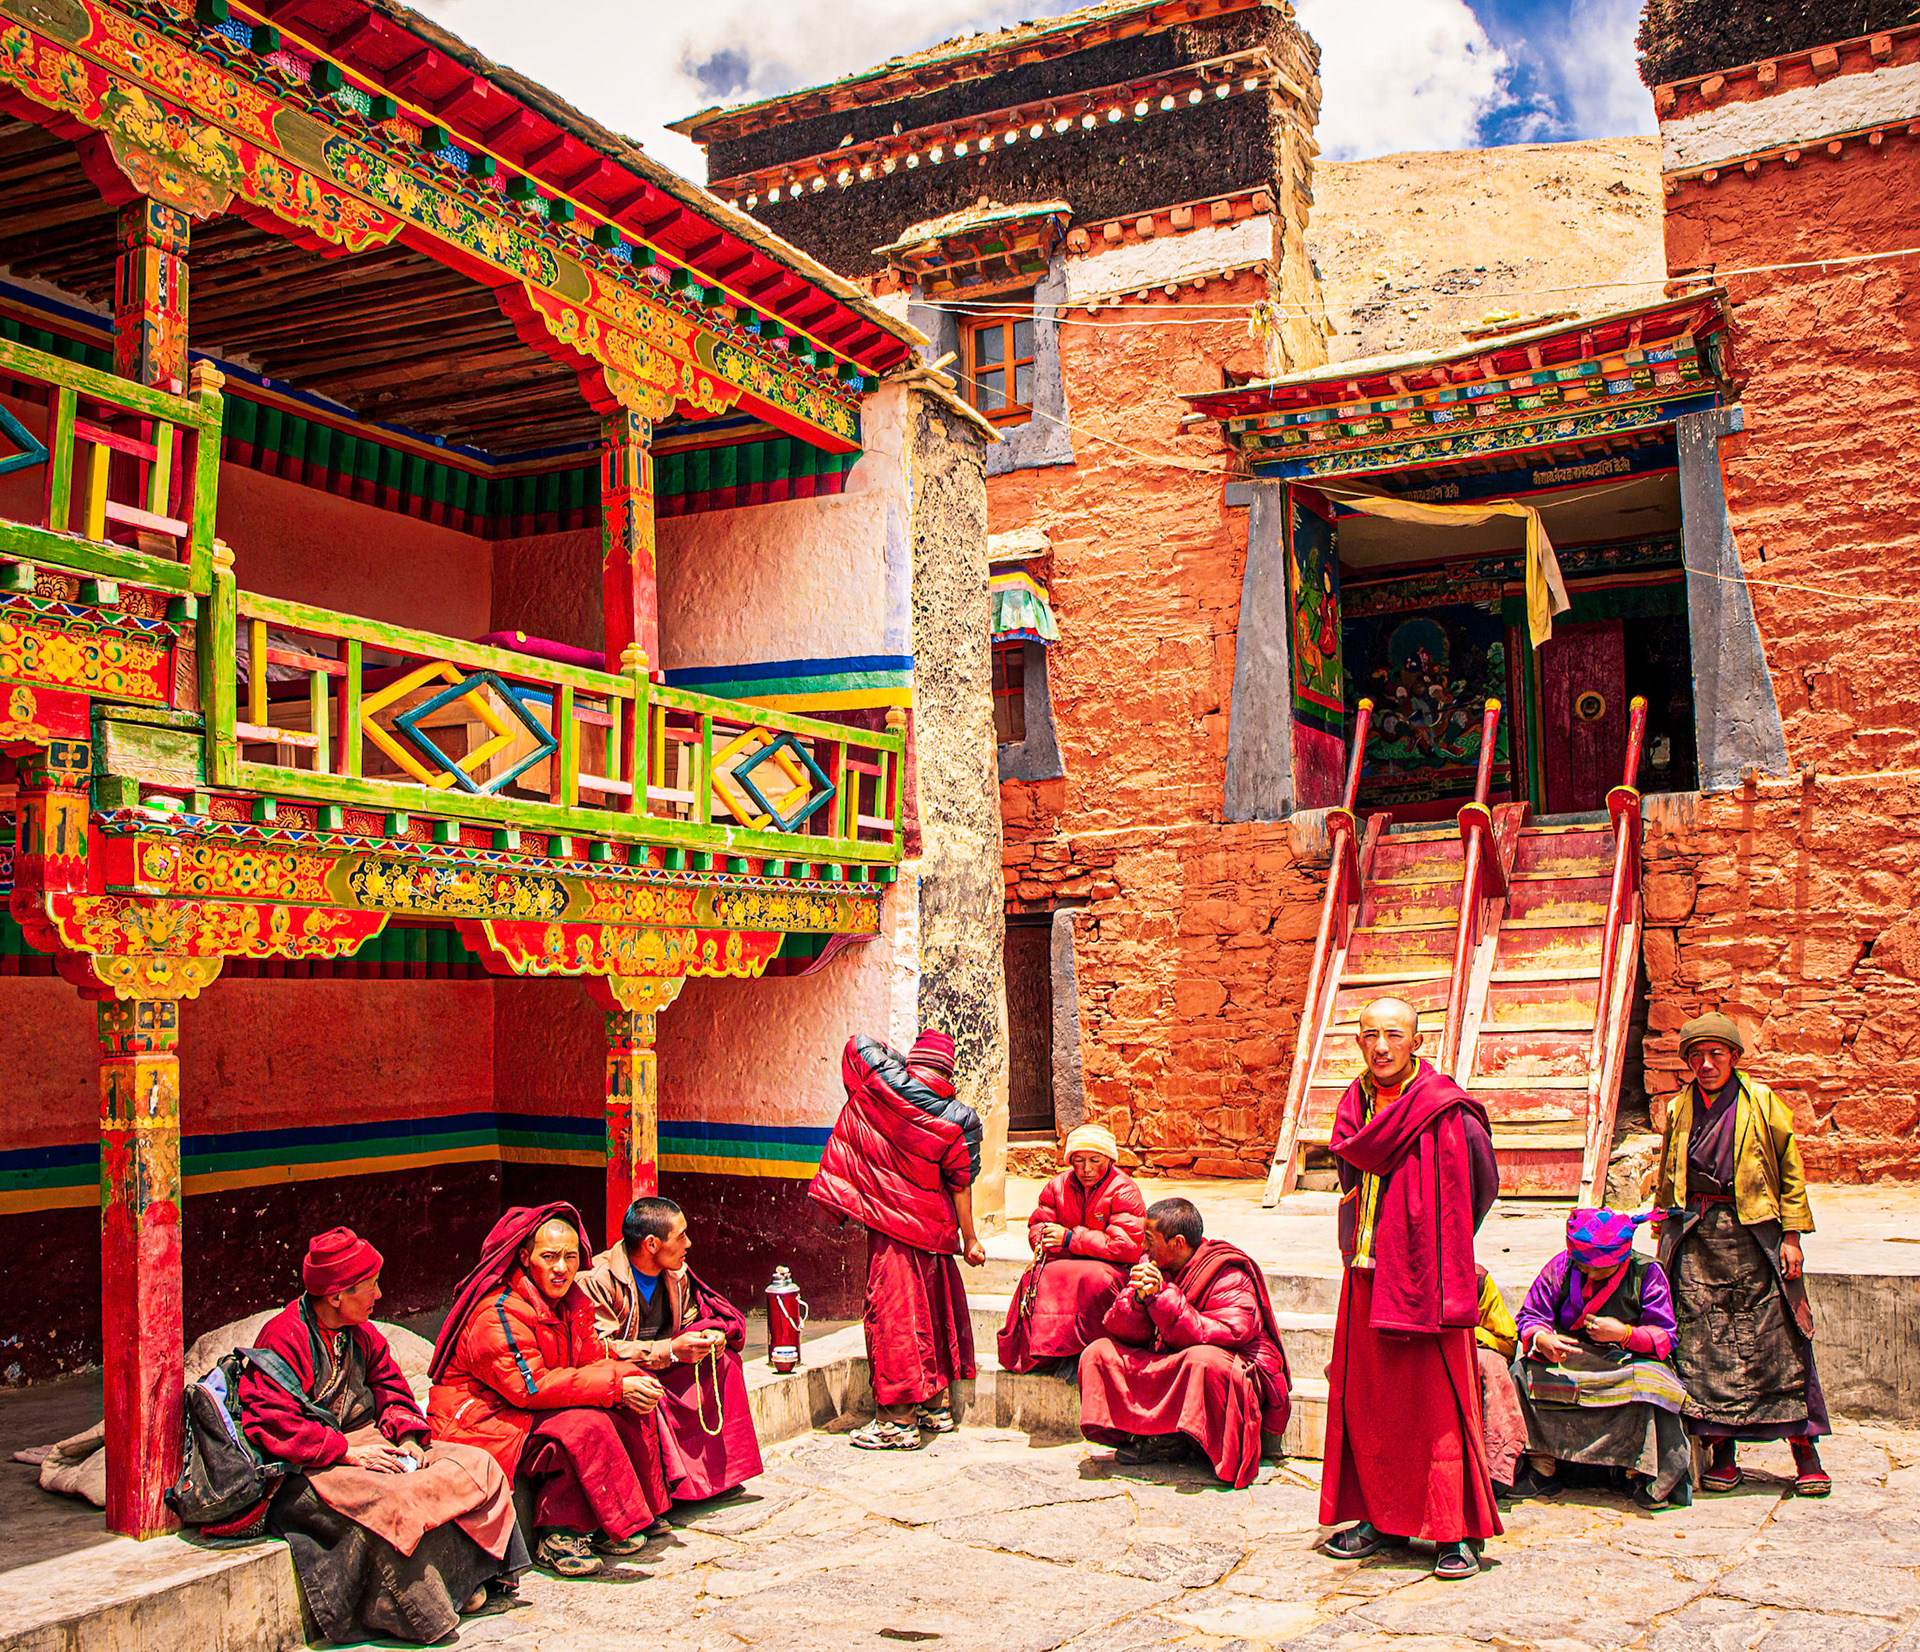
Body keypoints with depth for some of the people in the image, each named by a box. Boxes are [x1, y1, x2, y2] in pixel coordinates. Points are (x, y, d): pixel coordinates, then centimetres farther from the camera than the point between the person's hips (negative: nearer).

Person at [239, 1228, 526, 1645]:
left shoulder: (362, 1334, 13)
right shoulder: (282, 1339, -14)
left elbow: (391, 1391, 18)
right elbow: (269, 1423, -22)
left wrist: (408, 1438, -4)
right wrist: (346, 1451, -23)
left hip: (364, 1444, 9)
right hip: (307, 1469, -8)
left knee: (475, 1466, -7)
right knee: (391, 1501, -35)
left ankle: (469, 1576, -10)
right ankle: (419, 1614, -20)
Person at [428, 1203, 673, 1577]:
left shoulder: (570, 1301, 5)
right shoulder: (498, 1314, -24)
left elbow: (594, 1360, 5)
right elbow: (531, 1387, -29)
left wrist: (633, 1378, -20)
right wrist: (617, 1386, -31)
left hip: (533, 1409, 9)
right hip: (482, 1418, -9)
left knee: (634, 1408, -7)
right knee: (585, 1425, -30)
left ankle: (645, 1511, -2)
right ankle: (555, 1537, -21)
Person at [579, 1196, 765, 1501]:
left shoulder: (677, 1274, 2)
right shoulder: (597, 1279, -21)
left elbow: (690, 1322, 14)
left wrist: (712, 1335, -12)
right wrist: (670, 1350, -31)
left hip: (664, 1370, 7)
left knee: (725, 1360, -8)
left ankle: (721, 1470, -5)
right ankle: (678, 1483, -22)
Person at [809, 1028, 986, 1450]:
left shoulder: (884, 1083, -8)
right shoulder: (960, 1119, -3)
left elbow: (858, 1042, 11)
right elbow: (960, 1185, -1)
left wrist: (890, 1052, 29)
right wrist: (969, 1239, 6)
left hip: (890, 1224, -3)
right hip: (934, 1229, 4)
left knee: (893, 1313, -2)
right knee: (932, 1309, 15)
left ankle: (898, 1421, 0)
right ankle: (937, 1407, 26)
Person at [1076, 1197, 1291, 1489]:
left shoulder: (1229, 1275, -16)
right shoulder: (1152, 1266, 2)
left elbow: (1226, 1335, -29)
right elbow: (1120, 1331, 0)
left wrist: (1162, 1297, -29)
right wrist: (1138, 1299, -23)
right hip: (1165, 1365, 7)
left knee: (1203, 1359, -40)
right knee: (1098, 1353, -7)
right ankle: (1154, 1437, -14)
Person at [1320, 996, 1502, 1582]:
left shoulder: (1447, 1112, -11)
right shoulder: (1354, 1106, 8)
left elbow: (1484, 1189, -3)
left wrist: (1435, 1249, 1)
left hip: (1424, 1276, -6)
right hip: (1367, 1273, 6)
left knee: (1436, 1399, -2)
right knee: (1366, 1397, 9)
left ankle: (1456, 1532, 7)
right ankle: (1381, 1518, 22)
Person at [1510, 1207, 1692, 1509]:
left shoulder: (1646, 1273, -5)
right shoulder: (1560, 1267, -1)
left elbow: (1664, 1337, -6)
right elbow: (1531, 1316, 0)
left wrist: (1624, 1333, -25)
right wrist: (1541, 1339, -25)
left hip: (1624, 1362, -1)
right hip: (1567, 1358, 2)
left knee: (1650, 1381, -36)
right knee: (1523, 1373, -27)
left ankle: (1644, 1475, -19)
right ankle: (1541, 1467, -14)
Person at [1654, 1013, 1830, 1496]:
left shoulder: (1761, 1103, 2)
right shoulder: (1679, 1109, 12)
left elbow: (1791, 1170, 2)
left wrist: (1791, 1235, -5)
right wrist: (1665, 1238, 16)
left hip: (1753, 1234, -3)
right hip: (1695, 1235, 3)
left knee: (1776, 1340, -4)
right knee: (1703, 1344, -1)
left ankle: (1805, 1452, 5)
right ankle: (1722, 1454, 6)